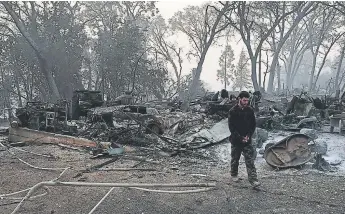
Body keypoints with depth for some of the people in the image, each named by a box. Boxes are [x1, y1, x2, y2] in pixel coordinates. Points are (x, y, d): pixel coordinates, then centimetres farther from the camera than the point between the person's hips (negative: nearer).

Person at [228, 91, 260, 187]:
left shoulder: (250, 110, 1)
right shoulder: (233, 111, -9)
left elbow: (253, 124, 7)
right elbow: (231, 127, -10)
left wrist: (248, 135, -6)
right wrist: (240, 138, -15)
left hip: (247, 140, 2)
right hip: (236, 140, -2)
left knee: (250, 160, -3)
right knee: (235, 159, 13)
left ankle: (253, 180, -2)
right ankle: (234, 175, 33)